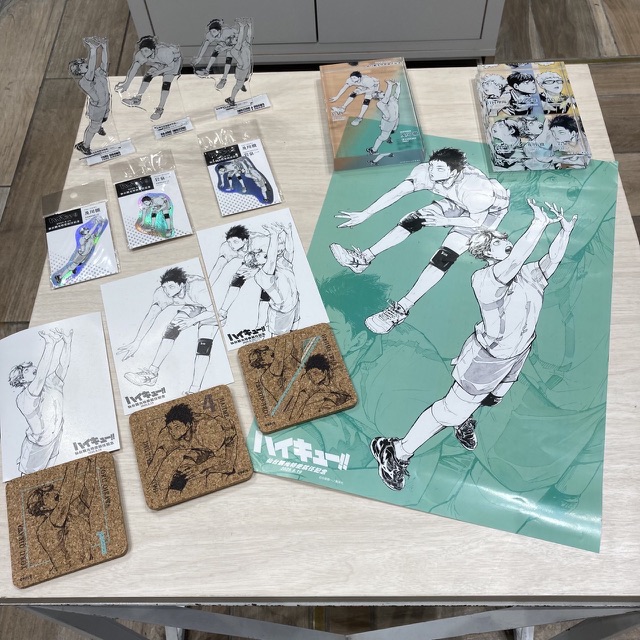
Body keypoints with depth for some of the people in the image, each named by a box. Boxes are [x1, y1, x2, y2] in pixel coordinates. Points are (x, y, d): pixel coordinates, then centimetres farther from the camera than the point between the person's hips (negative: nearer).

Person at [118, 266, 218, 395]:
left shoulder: (198, 289, -40)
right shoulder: (163, 293, -25)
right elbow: (150, 317, -27)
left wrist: (192, 320, -45)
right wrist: (136, 342, -32)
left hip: (211, 312, -5)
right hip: (191, 307, 5)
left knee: (203, 346, -20)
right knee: (171, 329, -14)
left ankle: (195, 390, -20)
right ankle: (152, 373, -6)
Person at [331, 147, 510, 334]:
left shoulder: (474, 190, -40)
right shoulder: (426, 172, -27)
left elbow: (476, 222, -23)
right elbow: (397, 192, -24)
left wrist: (444, 221, -32)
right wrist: (365, 214, -28)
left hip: (489, 210, -6)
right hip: (459, 203, 6)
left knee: (445, 255, -23)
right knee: (413, 220, -5)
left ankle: (402, 308, -26)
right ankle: (364, 258, 1)